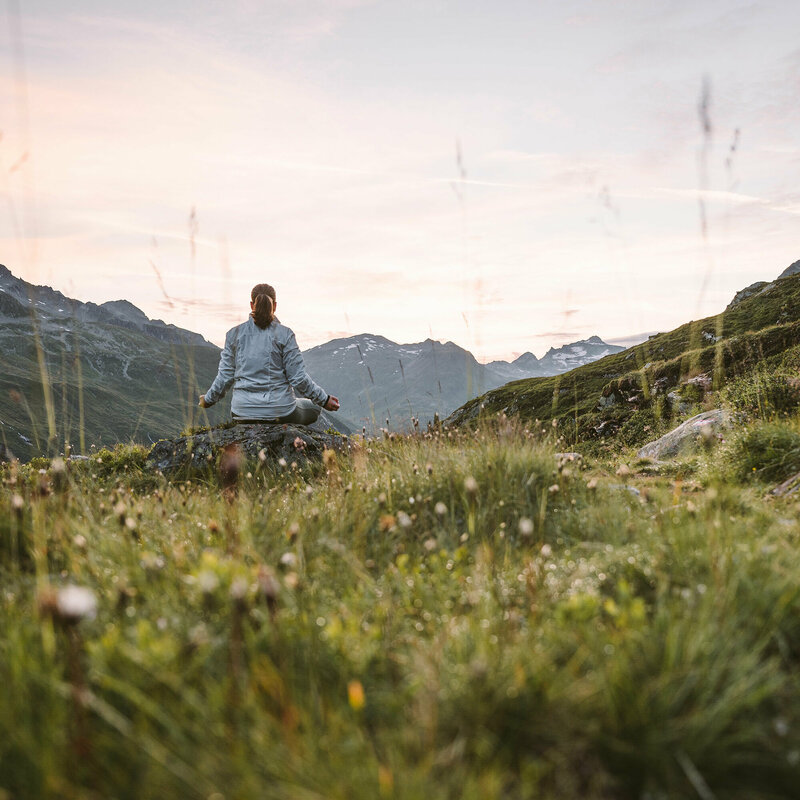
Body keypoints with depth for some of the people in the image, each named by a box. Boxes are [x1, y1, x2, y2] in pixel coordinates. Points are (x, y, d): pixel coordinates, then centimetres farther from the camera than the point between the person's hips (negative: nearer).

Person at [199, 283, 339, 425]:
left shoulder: (234, 334, 0)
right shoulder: (284, 334, -9)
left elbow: (225, 376, 3)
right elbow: (298, 378, -10)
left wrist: (208, 399, 21)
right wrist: (324, 399, 2)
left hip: (244, 413, 2)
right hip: (280, 411, -2)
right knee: (313, 408, 28)